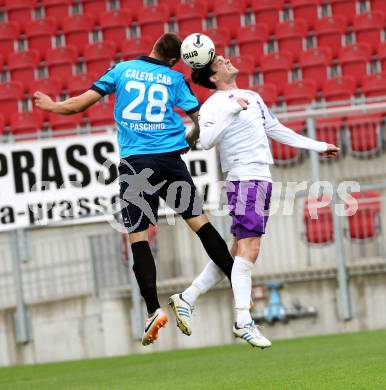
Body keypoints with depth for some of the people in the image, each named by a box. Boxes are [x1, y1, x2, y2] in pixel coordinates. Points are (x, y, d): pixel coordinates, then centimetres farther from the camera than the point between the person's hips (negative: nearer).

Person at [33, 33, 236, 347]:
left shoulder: (122, 70, 9)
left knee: (137, 235, 0)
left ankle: (154, 310, -10)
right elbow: (201, 120, 6)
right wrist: (187, 141, 26)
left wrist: (52, 106, 28)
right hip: (169, 157, 1)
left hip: (134, 161, -1)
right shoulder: (175, 79, 8)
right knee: (199, 221, 6)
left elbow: (82, 102, 10)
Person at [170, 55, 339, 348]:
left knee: (240, 251, 8)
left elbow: (277, 130, 30)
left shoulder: (253, 97, 21)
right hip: (244, 179, -9)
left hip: (262, 179, 9)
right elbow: (206, 140, -21)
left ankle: (188, 298, 14)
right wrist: (232, 110, -24)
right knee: (249, 248, -15)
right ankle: (243, 322, -16)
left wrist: (317, 146, 32)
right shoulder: (214, 105, -5)